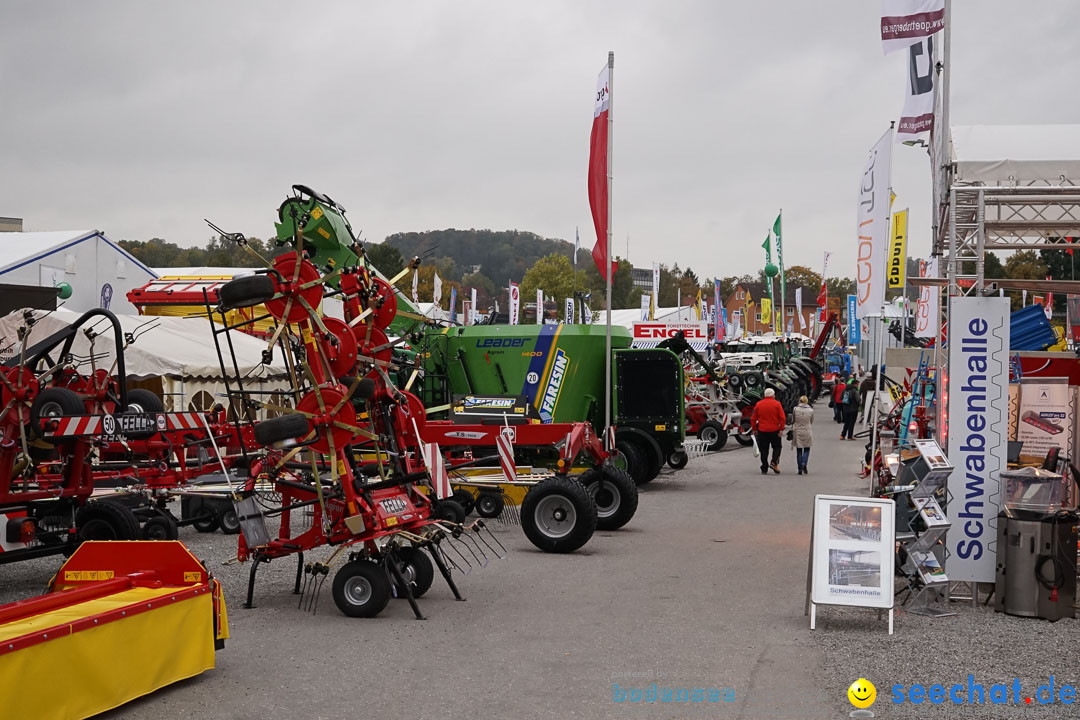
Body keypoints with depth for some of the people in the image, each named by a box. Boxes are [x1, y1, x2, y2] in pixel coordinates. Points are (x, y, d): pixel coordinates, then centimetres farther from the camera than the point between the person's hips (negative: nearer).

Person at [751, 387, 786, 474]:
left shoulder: (758, 404, 3)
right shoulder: (777, 404, -4)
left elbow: (753, 418, 5)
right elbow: (782, 418, -11)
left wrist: (754, 429, 13)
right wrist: (781, 429, -8)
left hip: (762, 431, 2)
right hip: (774, 431, -2)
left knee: (764, 450, 7)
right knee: (777, 447, 14)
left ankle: (764, 469, 7)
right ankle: (774, 462, -7)